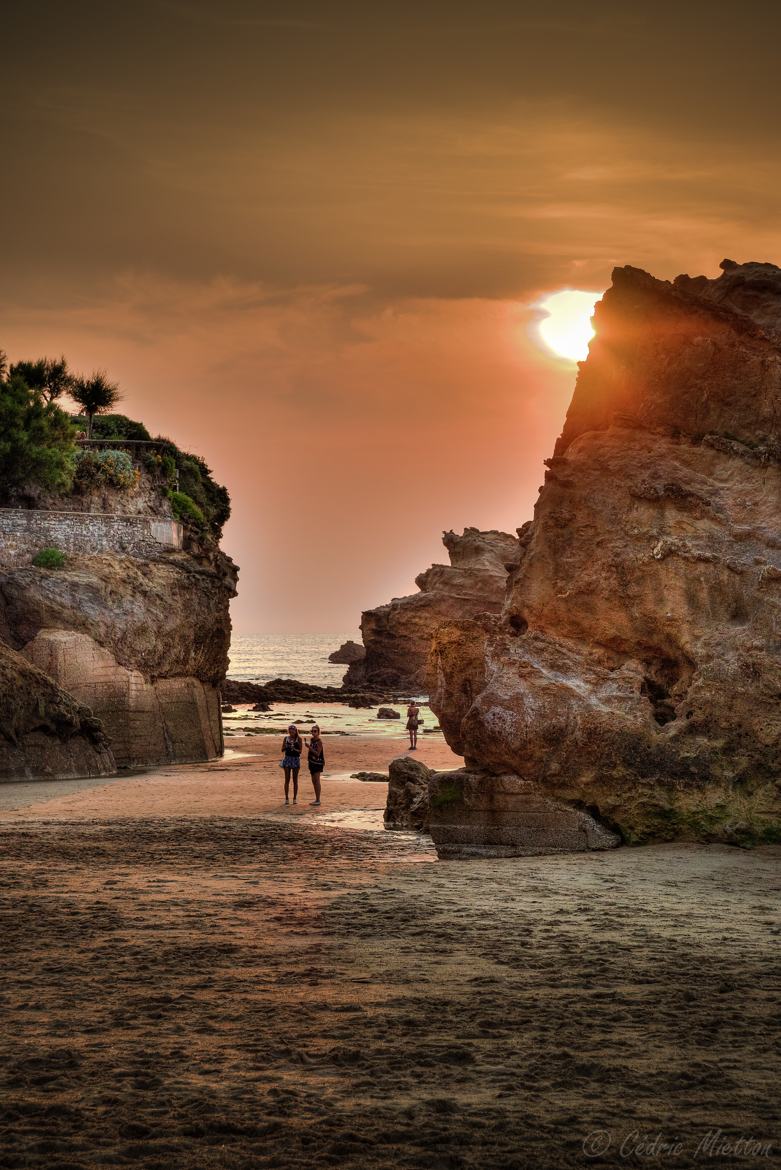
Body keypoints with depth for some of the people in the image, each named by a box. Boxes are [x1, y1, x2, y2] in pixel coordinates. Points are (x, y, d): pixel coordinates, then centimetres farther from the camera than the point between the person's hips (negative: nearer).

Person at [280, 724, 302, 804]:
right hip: (288, 758, 1)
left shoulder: (298, 739, -1)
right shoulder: (286, 738, 5)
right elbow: (283, 750, 7)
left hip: (296, 759, -1)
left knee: (295, 780, 3)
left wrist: (294, 749, -22)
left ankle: (295, 798, 9)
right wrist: (286, 747, -13)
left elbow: (300, 750, -4)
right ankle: (287, 798, 4)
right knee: (287, 779, 0)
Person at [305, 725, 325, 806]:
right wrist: (306, 743, 10)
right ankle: (316, 799, 18)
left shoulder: (319, 741, -14)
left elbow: (317, 754, -20)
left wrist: (309, 747, -24)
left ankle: (318, 800, -8)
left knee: (316, 781, -10)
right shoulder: (311, 740, 11)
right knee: (314, 781, 11)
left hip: (317, 763, -9)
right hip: (312, 762, 9)